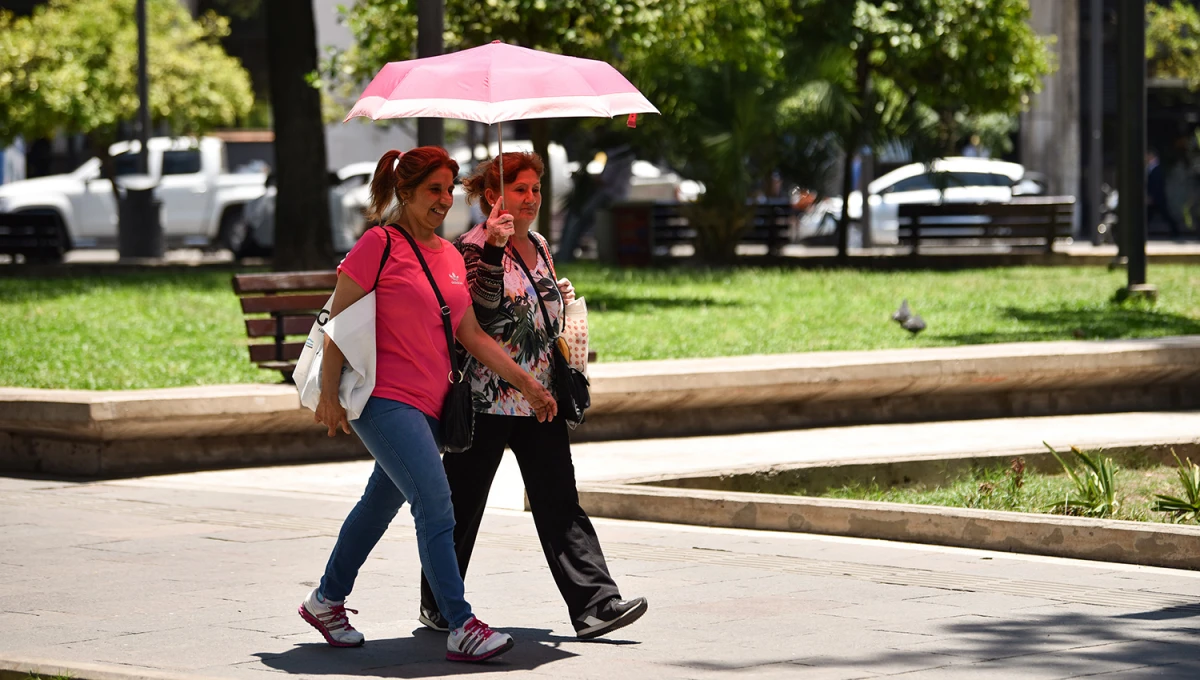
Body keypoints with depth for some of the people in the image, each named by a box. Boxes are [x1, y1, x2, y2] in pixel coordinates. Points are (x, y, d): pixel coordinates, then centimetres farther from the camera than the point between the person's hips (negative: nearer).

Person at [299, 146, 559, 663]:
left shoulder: (451, 257, 13)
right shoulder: (379, 244, -8)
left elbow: (471, 335, 16)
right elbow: (339, 319, -8)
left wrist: (524, 381, 9)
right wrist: (329, 395, -12)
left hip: (428, 404, 8)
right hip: (384, 400, -8)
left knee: (381, 504, 18)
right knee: (435, 506, -17)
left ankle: (326, 601, 34)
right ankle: (462, 629, -19)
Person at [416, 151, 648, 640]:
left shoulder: (539, 247, 14)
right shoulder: (475, 247, -9)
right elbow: (483, 312, -25)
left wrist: (561, 298, 10)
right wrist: (494, 249, -31)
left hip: (539, 398, 6)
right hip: (486, 399, -6)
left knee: (560, 503, -2)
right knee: (462, 503, 5)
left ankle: (594, 604, -10)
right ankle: (439, 605, 20)